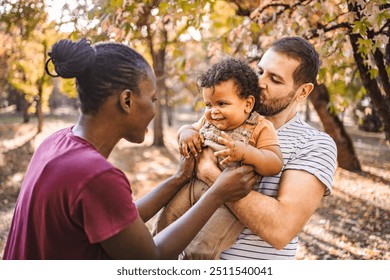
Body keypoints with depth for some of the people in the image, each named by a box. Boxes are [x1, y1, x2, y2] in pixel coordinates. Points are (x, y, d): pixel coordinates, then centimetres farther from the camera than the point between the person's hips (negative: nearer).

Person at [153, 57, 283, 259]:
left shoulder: (260, 128, -10)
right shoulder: (208, 120, 7)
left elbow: (275, 164, -19)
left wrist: (244, 152, -37)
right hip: (197, 186, 7)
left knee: (201, 249, -18)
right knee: (164, 222, 5)